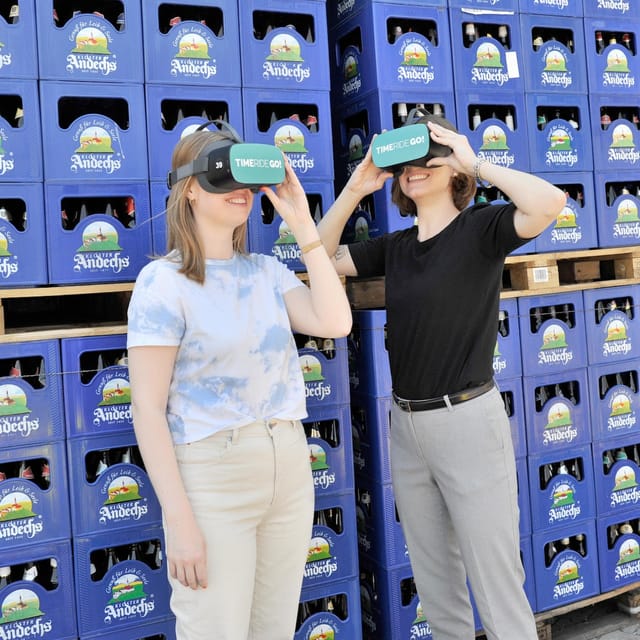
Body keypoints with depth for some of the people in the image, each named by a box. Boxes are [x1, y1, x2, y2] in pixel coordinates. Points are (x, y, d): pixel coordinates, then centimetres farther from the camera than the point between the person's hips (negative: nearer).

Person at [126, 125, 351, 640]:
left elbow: (335, 323, -8)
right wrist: (181, 522, -17)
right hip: (211, 477, -5)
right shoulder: (164, 281, -10)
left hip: (290, 466, 6)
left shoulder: (267, 271, 7)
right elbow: (148, 408, -13)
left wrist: (303, 223, -7)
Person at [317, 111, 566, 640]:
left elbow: (549, 203, -25)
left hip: (466, 419, -6)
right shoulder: (394, 246, 9)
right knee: (433, 578, 19)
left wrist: (474, 162, -16)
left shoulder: (480, 227, -8)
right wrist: (356, 188, -1)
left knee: (495, 577, 2)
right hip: (406, 423, 6)